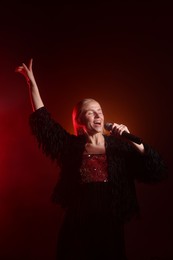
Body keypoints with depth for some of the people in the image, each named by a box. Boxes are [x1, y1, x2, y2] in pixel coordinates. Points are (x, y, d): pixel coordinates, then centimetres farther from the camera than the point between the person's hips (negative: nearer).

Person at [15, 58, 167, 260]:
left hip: (110, 227, 0)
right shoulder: (72, 145, 2)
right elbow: (42, 120, 3)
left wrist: (131, 139, -16)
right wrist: (32, 82, 3)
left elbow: (159, 171, -8)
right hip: (76, 228, 1)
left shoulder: (119, 145, -2)